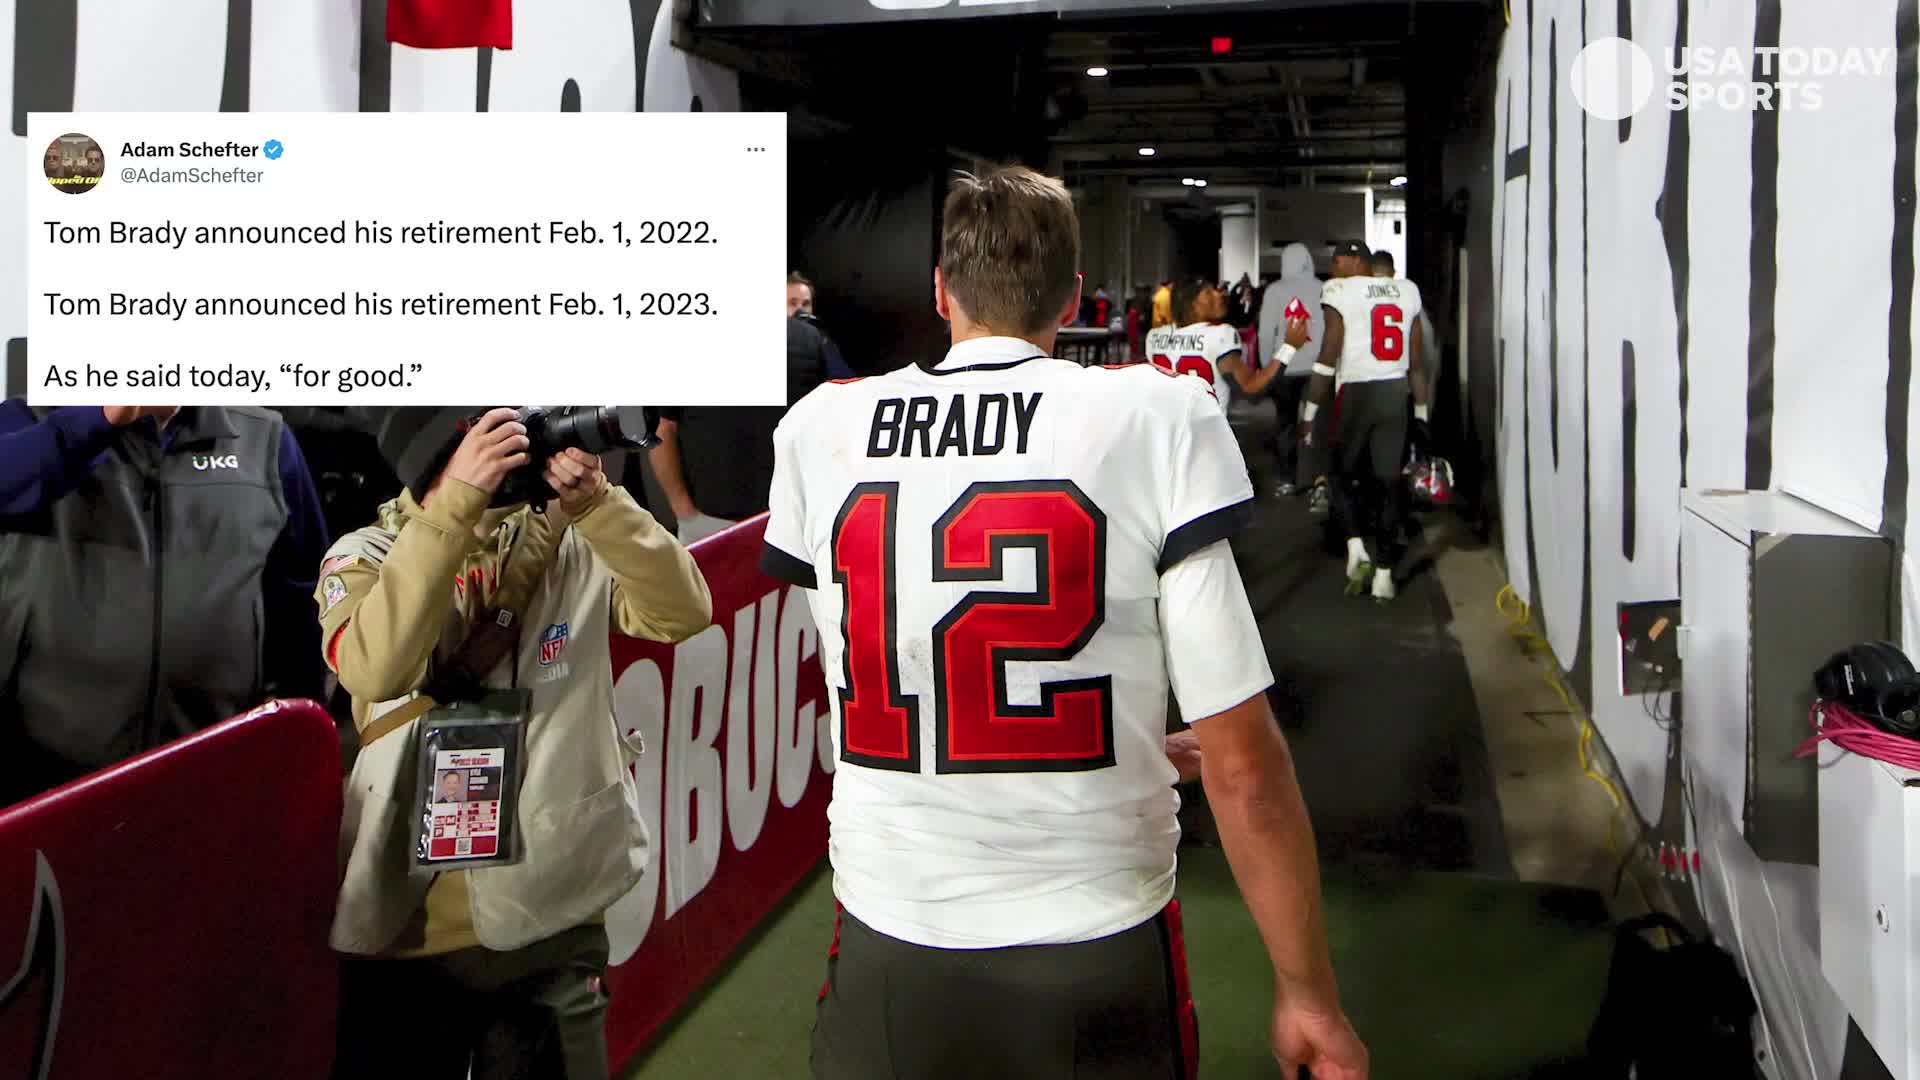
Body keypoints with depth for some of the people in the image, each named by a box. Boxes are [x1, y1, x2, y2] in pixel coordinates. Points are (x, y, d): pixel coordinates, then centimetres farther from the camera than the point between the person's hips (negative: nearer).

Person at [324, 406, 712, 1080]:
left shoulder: (571, 546, 2)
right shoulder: (366, 558, -3)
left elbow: (683, 612, -11)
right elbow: (374, 669, -24)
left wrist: (595, 501, -21)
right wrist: (458, 502, -28)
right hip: (407, 928, -1)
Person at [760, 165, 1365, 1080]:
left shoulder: (817, 429, -1)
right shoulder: (1160, 419, -10)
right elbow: (1242, 765, -13)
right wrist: (1308, 995, -2)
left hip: (884, 956, 2)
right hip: (1098, 957, -2)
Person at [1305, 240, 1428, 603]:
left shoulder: (1339, 291, -5)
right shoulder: (1407, 291, 11)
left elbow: (1329, 355, -8)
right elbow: (1416, 360, 12)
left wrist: (1310, 412, -3)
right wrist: (1421, 413, 18)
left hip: (1356, 392, -4)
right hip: (1396, 392, 4)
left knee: (1343, 472, 13)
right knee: (1389, 481, 6)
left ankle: (1356, 547, -6)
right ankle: (1384, 573, 7)